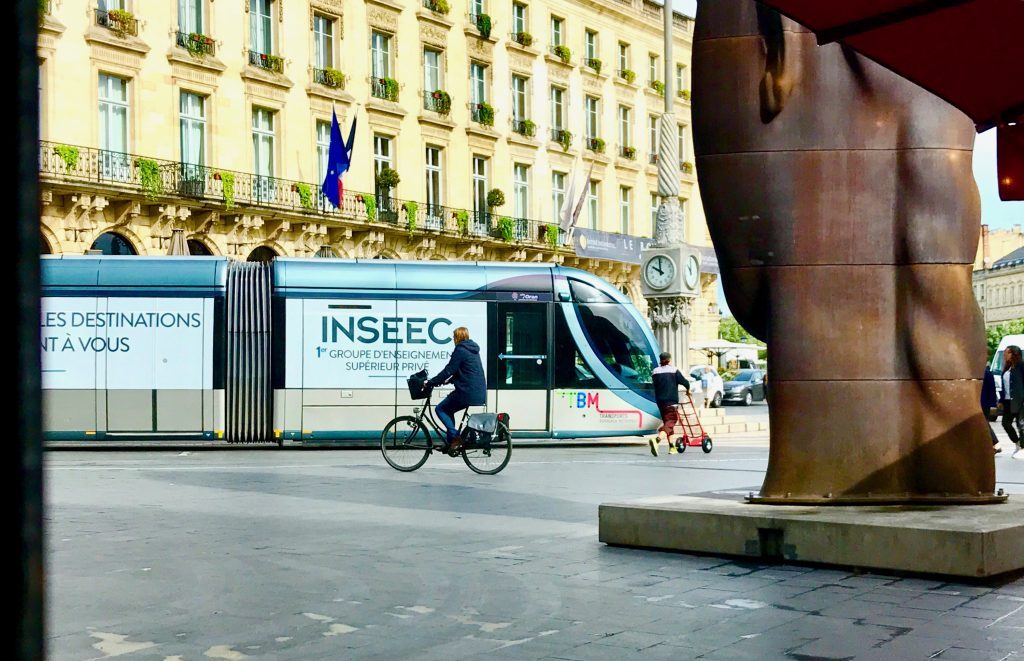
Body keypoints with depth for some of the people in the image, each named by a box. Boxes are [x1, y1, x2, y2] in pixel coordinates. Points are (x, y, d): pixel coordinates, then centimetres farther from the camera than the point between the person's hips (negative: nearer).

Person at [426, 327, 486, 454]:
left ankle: (454, 437, -8)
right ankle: (453, 441, 19)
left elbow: (448, 370, -13)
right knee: (448, 409, 23)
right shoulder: (473, 349, 17)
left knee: (440, 409, 3)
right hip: (480, 394, 9)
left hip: (467, 393, -9)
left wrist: (430, 382, -7)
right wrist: (448, 380, 28)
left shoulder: (460, 350, -11)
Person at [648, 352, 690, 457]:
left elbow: (655, 385, 14)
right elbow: (684, 382, 0)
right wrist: (688, 389, 21)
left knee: (667, 422, 20)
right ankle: (657, 439, -37)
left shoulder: (655, 372, 8)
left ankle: (671, 447, 25)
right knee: (670, 422, -11)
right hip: (671, 401, -5)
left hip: (660, 401, 5)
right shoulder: (674, 370, -3)